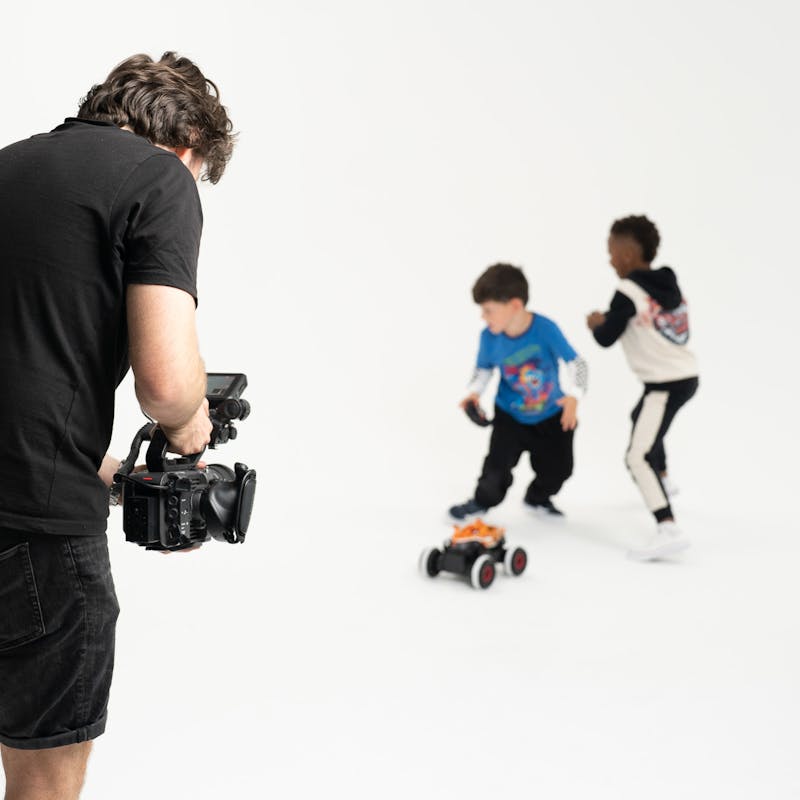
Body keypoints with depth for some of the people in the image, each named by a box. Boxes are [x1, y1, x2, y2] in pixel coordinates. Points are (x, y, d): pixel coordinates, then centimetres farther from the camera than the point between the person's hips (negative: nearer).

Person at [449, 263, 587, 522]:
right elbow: (484, 368, 1)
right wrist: (474, 392, -16)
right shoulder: (490, 336, -20)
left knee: (558, 469, 7)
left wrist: (574, 396, -35)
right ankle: (482, 501, 20)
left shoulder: (545, 328, -29)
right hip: (510, 415, 0)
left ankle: (537, 498, 39)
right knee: (497, 466, -12)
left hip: (551, 416, 0)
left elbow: (575, 362, -21)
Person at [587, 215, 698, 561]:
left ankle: (668, 530, -29)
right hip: (686, 375, 10)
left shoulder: (628, 292, -16)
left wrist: (596, 324, 11)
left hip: (666, 384, -10)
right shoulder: (669, 284, 9)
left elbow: (606, 338, -11)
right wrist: (612, 319, 13)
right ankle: (662, 482, 60)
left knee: (638, 457, -16)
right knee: (642, 418, 37)